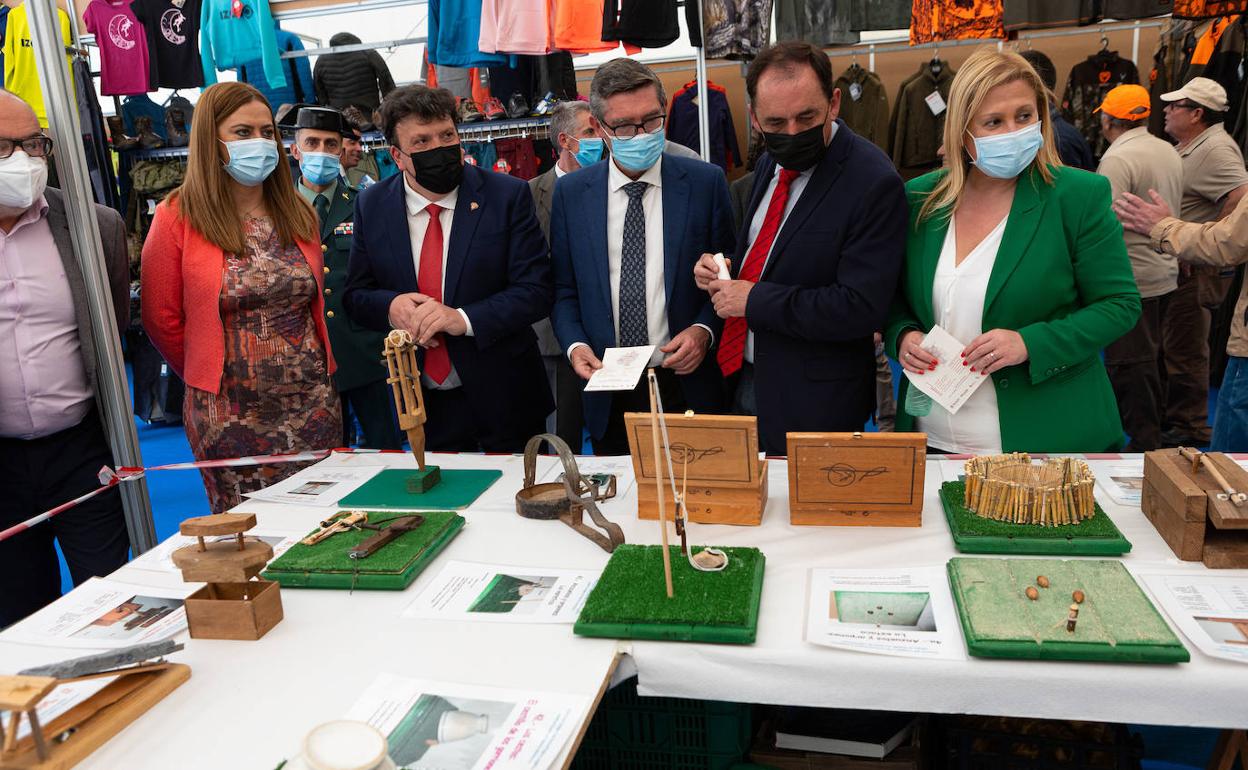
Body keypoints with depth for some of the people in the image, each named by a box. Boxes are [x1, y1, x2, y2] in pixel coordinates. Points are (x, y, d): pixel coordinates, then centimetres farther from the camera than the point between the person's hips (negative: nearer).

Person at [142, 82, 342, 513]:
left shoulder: (299, 215, 7)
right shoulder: (178, 218, -6)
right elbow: (163, 321, 1)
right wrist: (212, 378, 9)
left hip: (314, 401, 4)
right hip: (228, 410, -3)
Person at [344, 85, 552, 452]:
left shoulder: (508, 195, -8)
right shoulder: (371, 206, 1)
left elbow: (536, 291, -12)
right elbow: (355, 295, 6)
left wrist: (463, 319, -24)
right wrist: (390, 306, -16)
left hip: (502, 397, -2)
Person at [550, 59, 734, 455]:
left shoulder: (706, 182, -2)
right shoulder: (570, 193, 2)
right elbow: (564, 289, 7)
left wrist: (704, 329, -13)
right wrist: (574, 344, -9)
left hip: (687, 386, -1)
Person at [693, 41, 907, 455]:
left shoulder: (873, 183, -19)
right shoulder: (769, 164, 7)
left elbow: (861, 308, -25)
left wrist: (755, 299, -20)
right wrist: (721, 269, 0)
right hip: (740, 382, 8)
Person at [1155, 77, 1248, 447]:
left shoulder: (1216, 149, -18)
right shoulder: (1189, 146, 13)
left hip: (1197, 270, -10)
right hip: (1178, 265, 10)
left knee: (1185, 350, -2)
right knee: (1172, 344, 18)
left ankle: (1189, 429, 9)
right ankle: (1172, 415, 31)